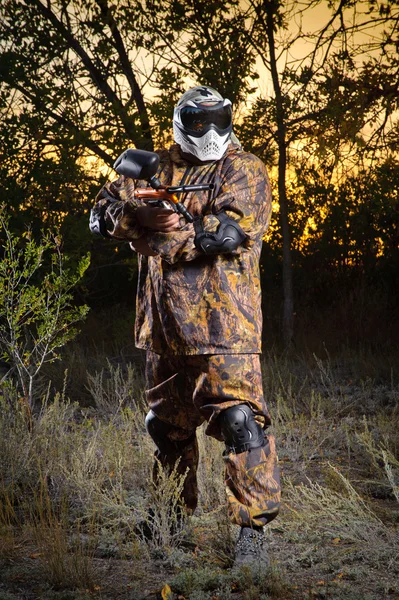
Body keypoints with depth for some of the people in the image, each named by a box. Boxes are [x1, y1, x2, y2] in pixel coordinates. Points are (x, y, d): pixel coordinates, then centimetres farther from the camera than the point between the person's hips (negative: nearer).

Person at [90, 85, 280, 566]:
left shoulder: (245, 172, -2)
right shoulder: (155, 170, 14)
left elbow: (228, 231, -18)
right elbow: (103, 211, 9)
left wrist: (158, 237, -11)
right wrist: (142, 217, -14)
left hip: (222, 325, -6)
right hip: (163, 325, 6)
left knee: (239, 422, -13)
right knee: (167, 426, 16)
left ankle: (252, 527, -5)